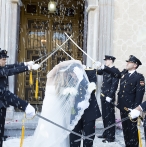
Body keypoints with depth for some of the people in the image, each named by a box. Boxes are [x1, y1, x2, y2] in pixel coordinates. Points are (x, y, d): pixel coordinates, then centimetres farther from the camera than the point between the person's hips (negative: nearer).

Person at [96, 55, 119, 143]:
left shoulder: (115, 70, -12)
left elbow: (115, 84, -17)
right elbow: (97, 72, 26)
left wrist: (110, 96, -20)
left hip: (109, 97, -8)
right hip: (104, 96, 8)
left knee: (110, 116, -1)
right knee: (104, 116, 15)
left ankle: (111, 136, 8)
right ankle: (106, 133, 27)